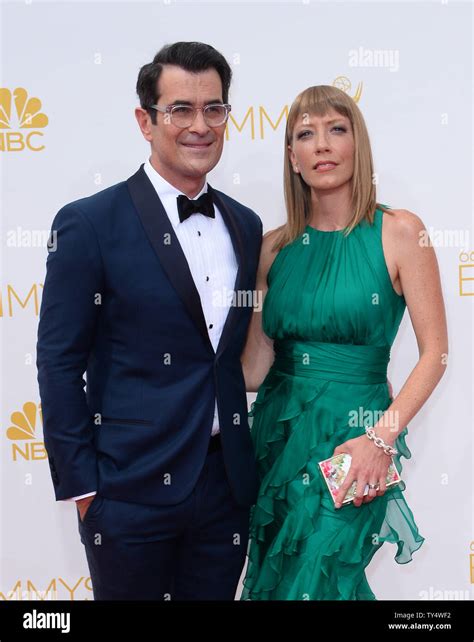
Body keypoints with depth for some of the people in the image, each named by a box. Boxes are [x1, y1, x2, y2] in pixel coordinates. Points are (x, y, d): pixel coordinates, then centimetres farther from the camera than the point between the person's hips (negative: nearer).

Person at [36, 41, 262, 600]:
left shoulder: (244, 225, 7)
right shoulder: (89, 224, -10)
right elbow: (59, 362, -9)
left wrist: (251, 465, 9)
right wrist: (79, 485, -9)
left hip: (227, 483, 5)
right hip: (131, 489, -4)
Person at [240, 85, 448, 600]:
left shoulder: (399, 232, -8)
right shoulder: (275, 245, 3)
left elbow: (435, 351, -8)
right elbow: (252, 368, 5)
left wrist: (383, 437, -18)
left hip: (351, 441, -4)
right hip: (278, 434, 5)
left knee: (311, 586, -1)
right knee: (268, 582, 16)